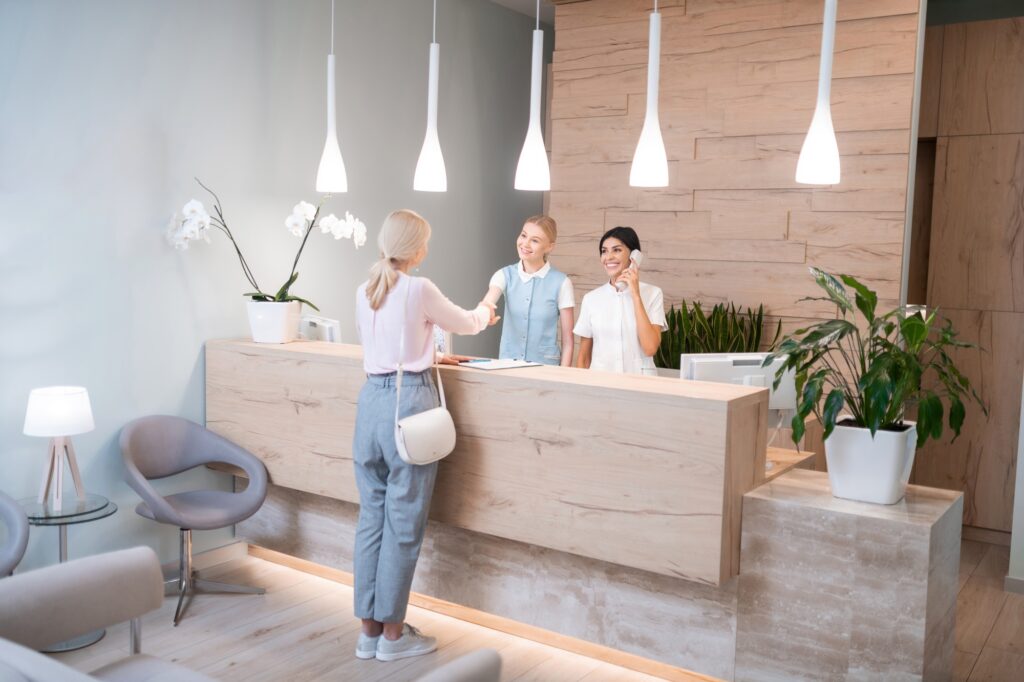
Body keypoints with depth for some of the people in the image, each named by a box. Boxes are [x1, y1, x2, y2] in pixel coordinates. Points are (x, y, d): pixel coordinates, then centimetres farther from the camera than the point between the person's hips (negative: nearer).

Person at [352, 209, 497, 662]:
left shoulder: (364, 292, 10)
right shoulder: (419, 290, -10)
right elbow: (465, 323, 7)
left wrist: (428, 352, 31)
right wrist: (484, 313, 30)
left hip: (371, 400, 7)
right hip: (408, 403, -7)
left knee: (371, 517, 12)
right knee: (403, 523, 2)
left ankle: (369, 628, 21)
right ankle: (392, 633, 12)